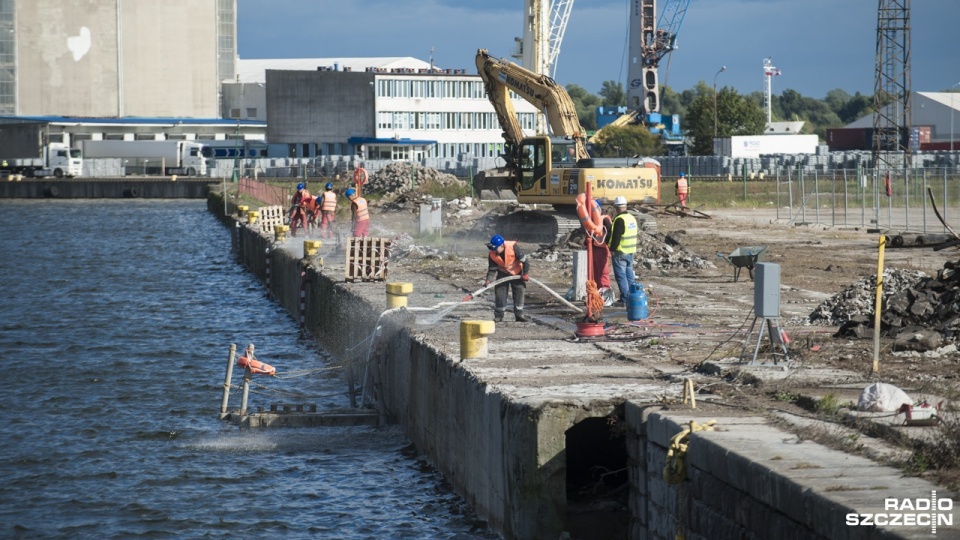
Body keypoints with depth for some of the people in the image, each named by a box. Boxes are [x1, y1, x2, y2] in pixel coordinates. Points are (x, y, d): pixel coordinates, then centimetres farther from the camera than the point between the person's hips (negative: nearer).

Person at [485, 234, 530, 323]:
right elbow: (492, 269, -11)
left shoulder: (512, 247, -30)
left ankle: (519, 315, 9)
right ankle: (498, 315, 3)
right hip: (503, 274, 2)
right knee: (499, 293, -5)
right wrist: (489, 280, -26)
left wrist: (526, 273, -19)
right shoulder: (492, 255, -20)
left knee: (519, 292, -1)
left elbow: (524, 259, -21)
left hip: (517, 272, -2)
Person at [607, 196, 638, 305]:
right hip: (631, 251, 9)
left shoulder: (619, 220, -17)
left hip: (620, 252, -9)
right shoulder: (632, 218, 12)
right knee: (629, 274, 14)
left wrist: (612, 249, -13)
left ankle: (625, 298, -8)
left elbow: (616, 236, -20)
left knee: (621, 275, -5)